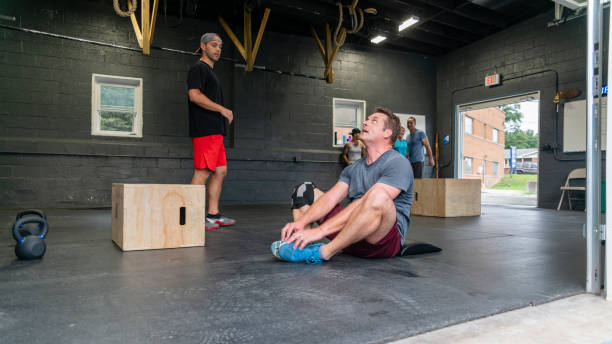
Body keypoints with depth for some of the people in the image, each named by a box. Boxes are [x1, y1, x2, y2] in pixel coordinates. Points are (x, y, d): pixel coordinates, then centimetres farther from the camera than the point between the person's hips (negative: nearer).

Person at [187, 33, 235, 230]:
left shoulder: (210, 71, 27)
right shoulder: (198, 68, -3)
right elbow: (194, 95, -18)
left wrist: (222, 124, 18)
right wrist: (222, 109, -16)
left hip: (215, 131, 10)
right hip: (205, 131, -10)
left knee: (220, 171, 9)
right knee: (202, 173, -10)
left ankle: (213, 214, 14)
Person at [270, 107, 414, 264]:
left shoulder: (398, 163, -9)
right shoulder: (353, 169, 17)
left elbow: (365, 203, -22)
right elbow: (330, 199, 4)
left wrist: (321, 230, -28)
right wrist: (301, 222, -15)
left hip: (385, 240, -7)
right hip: (353, 238, 7)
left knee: (378, 195, -39)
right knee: (303, 190, 10)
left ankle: (322, 253, -26)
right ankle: (300, 243, -14)